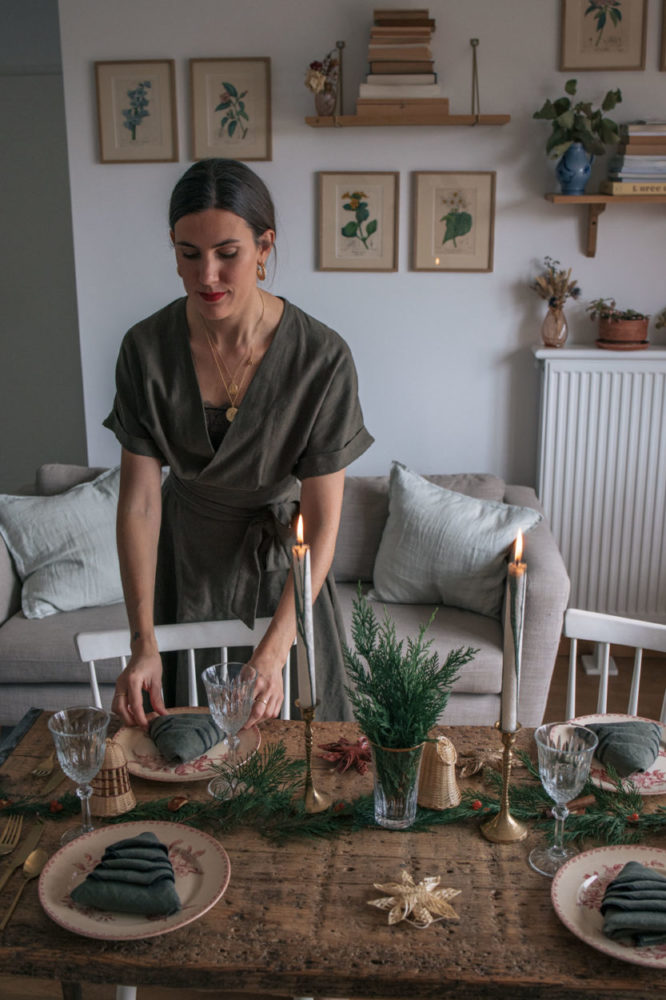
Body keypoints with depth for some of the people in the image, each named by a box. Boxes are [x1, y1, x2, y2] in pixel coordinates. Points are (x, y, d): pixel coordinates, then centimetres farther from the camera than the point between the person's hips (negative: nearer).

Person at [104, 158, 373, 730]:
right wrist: (143, 645, -23)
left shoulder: (322, 357, -24)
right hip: (185, 555, 2)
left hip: (280, 556, -1)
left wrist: (276, 648, -30)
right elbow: (139, 500, -16)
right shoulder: (147, 348, -18)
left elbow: (322, 521, -22)